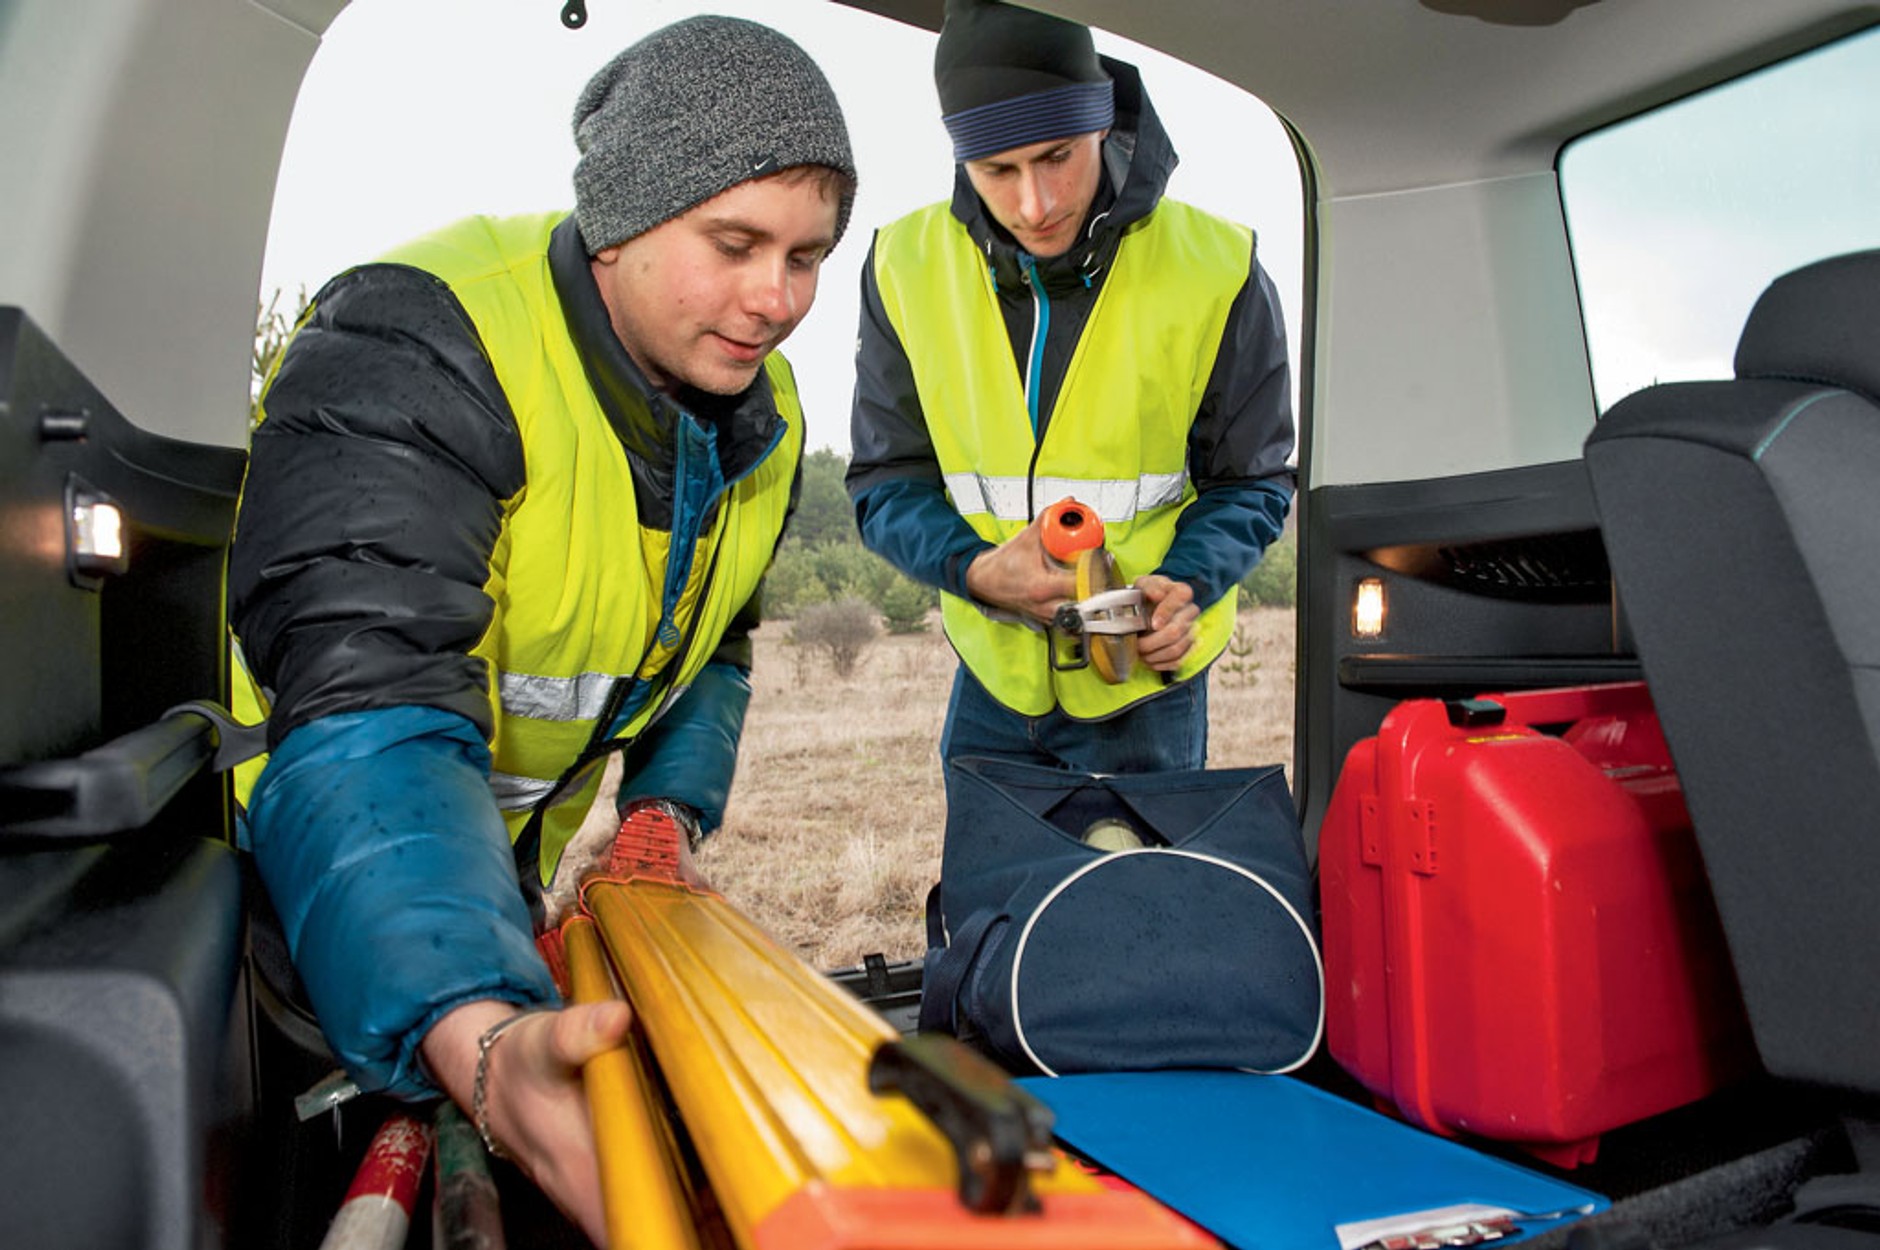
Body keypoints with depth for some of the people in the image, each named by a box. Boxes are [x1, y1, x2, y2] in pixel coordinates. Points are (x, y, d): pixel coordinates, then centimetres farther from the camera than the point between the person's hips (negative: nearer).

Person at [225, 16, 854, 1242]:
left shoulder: (760, 415, -5)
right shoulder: (418, 351, -30)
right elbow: (370, 708, -43)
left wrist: (665, 812, -9)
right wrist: (477, 1036, -57)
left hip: (513, 867, 7)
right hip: (301, 861, -6)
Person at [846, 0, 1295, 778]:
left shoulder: (1214, 271, -13)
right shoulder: (907, 267, -9)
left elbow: (1250, 485, -2)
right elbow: (886, 482, -4)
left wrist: (1184, 584, -22)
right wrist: (975, 570, -23)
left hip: (1149, 681, -2)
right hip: (993, 668, 2)